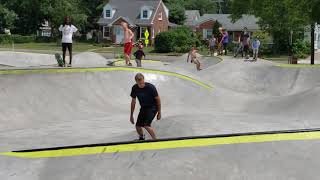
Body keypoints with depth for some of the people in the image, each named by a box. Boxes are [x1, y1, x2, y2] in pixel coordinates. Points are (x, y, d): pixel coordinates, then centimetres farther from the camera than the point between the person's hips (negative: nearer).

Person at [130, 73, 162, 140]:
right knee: (138, 126, 1)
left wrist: (159, 113, -7)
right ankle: (141, 138, 33)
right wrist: (131, 115, 8)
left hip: (152, 108, -5)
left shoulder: (150, 87, -22)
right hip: (143, 108, 5)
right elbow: (133, 101, 4)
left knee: (146, 125, -23)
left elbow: (158, 99, -11)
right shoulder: (135, 88, -9)